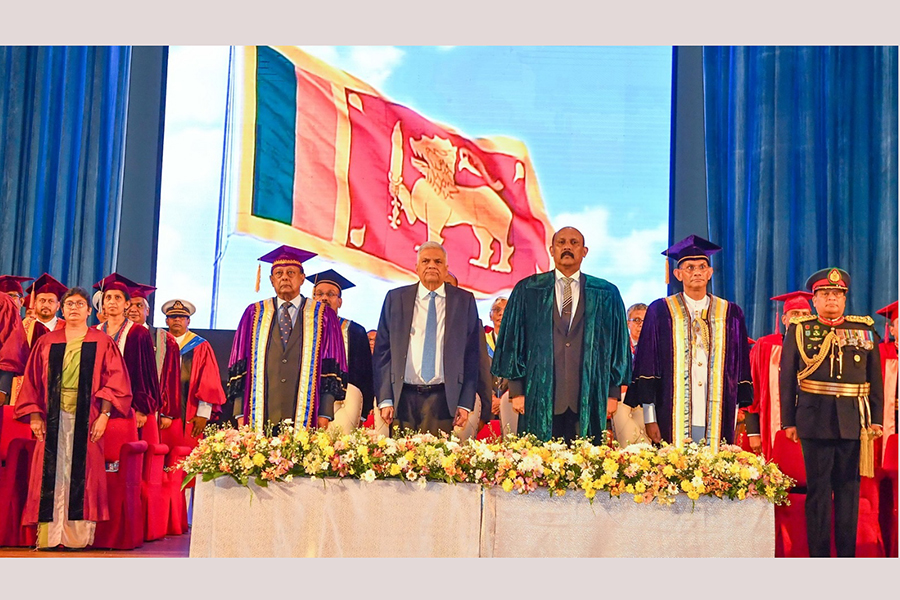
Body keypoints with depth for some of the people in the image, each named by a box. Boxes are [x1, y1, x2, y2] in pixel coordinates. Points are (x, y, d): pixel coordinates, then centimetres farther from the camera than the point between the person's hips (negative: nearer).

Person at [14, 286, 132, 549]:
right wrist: (34, 416, 1)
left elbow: (115, 380, 0)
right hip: (53, 418, 2)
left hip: (87, 418, -2)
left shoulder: (103, 343, 7)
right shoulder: (46, 343, 13)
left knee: (82, 473, -3)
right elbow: (32, 381, 11)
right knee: (51, 473, 0)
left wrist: (104, 414, -10)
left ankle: (79, 534, 0)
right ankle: (48, 534, 3)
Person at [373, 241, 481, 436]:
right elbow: (382, 350, 7)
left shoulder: (464, 300, 7)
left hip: (443, 397, -1)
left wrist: (466, 403, -1)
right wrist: (385, 399, -1)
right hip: (403, 396, 1)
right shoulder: (395, 298, 9)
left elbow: (472, 353, 5)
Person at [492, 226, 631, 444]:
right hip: (541, 400, 0)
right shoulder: (527, 291, 8)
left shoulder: (606, 295, 9)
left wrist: (613, 393, 5)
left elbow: (618, 344, 10)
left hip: (588, 402, 1)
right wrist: (516, 390, 0)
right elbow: (512, 342, 6)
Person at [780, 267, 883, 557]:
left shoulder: (866, 329, 10)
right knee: (818, 489, 3)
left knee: (849, 489, 8)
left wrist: (876, 419, 5)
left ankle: (847, 554, 18)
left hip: (854, 422, 2)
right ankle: (819, 557, 11)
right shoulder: (799, 330, 4)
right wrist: (789, 421, -1)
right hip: (815, 421, -2)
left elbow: (875, 378, 11)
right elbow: (787, 379, 3)